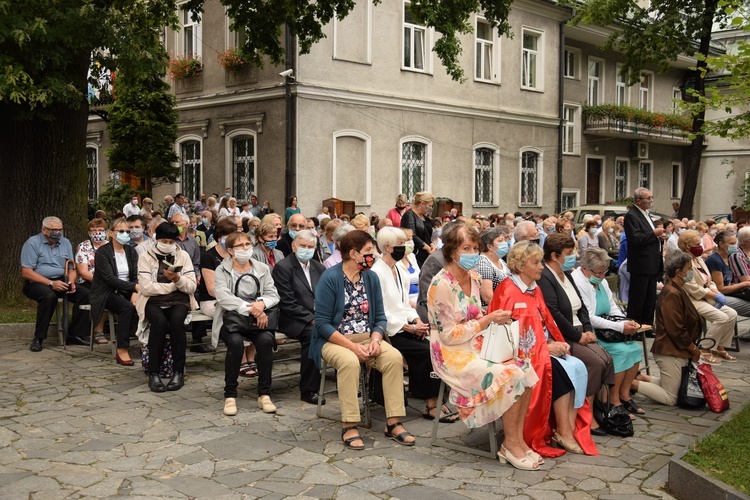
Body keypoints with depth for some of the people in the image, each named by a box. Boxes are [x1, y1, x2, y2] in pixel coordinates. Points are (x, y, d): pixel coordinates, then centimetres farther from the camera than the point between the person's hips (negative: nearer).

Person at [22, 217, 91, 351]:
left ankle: (76, 335, -12)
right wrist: (51, 283, -22)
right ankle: (38, 338, -23)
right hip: (37, 283, -5)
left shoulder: (65, 243, 12)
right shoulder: (32, 243, -5)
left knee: (85, 293, -18)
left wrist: (71, 282, -10)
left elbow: (71, 269, 14)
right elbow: (26, 273, -13)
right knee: (49, 296, -37)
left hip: (60, 281, 5)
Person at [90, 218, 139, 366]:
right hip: (107, 293, -5)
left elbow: (136, 276, 2)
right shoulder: (103, 252, -6)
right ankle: (122, 351, -31)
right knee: (127, 307, -35)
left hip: (126, 292, 5)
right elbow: (110, 278, -17)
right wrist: (134, 286, -23)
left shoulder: (131, 251, 11)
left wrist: (135, 293, -19)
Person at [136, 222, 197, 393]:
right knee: (160, 321, -34)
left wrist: (177, 279, -20)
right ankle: (153, 373, -24)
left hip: (178, 300, 1)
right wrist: (172, 285, -8)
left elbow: (191, 287, -1)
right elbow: (146, 287, -10)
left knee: (177, 321, -32)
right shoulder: (145, 257, 3)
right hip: (153, 300, -1)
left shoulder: (183, 256, 8)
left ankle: (179, 372, -21)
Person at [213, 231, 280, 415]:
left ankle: (264, 394, -18)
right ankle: (230, 395, -19)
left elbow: (273, 294, 4)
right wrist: (250, 309, -26)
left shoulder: (262, 269, 13)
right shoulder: (222, 271, 2)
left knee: (266, 339, -30)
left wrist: (262, 303, -20)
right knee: (236, 342, -33)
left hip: (258, 318, 2)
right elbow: (223, 297, -15)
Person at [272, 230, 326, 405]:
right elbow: (288, 303, -11)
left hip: (319, 318, 6)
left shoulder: (319, 268, 17)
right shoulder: (282, 267, -4)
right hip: (295, 321, -6)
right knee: (312, 334, -34)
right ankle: (308, 390, -23)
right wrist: (312, 319, -16)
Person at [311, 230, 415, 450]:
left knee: (394, 357, -22)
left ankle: (394, 423, -17)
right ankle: (349, 426, -27)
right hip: (335, 340, -5)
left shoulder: (371, 278, 6)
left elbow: (380, 317, 8)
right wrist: (352, 346, -21)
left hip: (367, 338, 5)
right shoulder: (330, 278, -10)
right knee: (350, 362, -36)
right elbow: (322, 323, -13)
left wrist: (375, 340, -13)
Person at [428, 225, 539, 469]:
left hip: (475, 346, 7)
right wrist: (487, 320, -17)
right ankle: (510, 444, -7)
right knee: (511, 375, -23)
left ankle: (518, 439, -6)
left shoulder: (473, 277, 7)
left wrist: (494, 319, -2)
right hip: (452, 355, -7)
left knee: (526, 369, -13)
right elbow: (449, 335, -17)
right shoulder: (441, 284, -16)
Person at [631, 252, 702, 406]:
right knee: (671, 398, -4)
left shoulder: (677, 291, 13)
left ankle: (641, 378, 19)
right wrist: (694, 349, -9)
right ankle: (632, 383, -2)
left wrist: (693, 348, 8)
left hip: (678, 351, 11)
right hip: (670, 352, -11)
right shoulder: (672, 294, -21)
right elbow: (676, 330, -22)